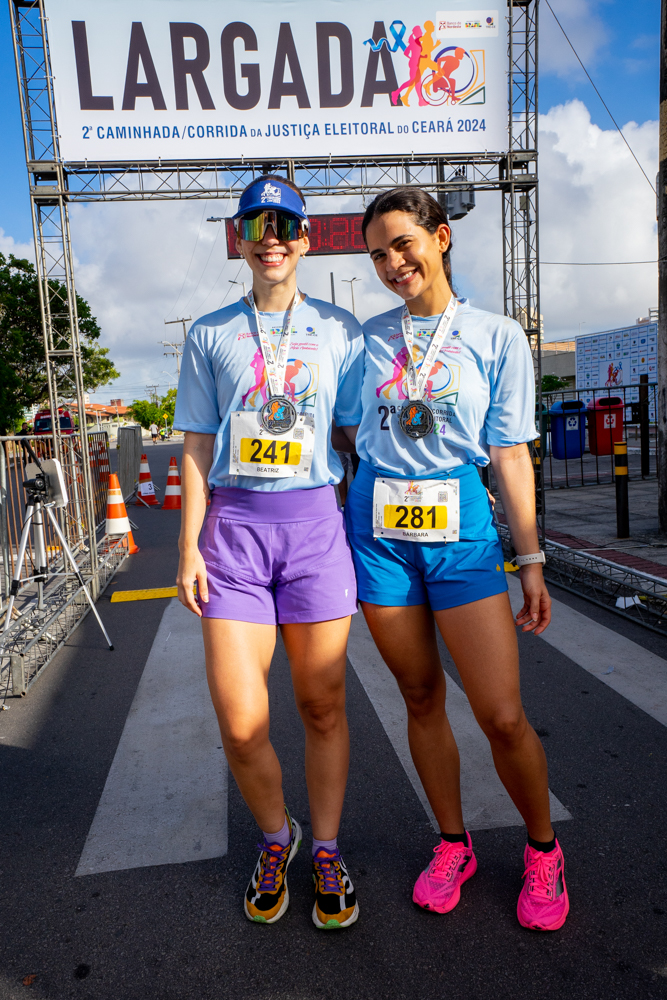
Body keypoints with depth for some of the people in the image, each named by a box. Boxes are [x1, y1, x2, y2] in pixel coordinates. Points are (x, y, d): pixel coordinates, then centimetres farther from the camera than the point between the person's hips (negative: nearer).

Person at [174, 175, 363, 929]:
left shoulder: (340, 330, 10)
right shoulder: (210, 334, 11)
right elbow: (197, 448, 9)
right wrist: (189, 544, 1)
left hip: (316, 520, 0)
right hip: (235, 522, 1)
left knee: (322, 705, 7)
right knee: (240, 723, -2)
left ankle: (326, 851, 30)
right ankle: (275, 838, 29)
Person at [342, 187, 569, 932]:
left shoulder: (498, 337, 3)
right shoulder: (366, 336, 8)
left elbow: (510, 455, 2)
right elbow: (346, 439, 13)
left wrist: (531, 561, 0)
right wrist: (334, 532, 9)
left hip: (461, 527, -2)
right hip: (376, 528, 2)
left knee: (503, 715, -2)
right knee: (421, 698, 11)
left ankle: (542, 851, 27)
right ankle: (453, 845, 33)